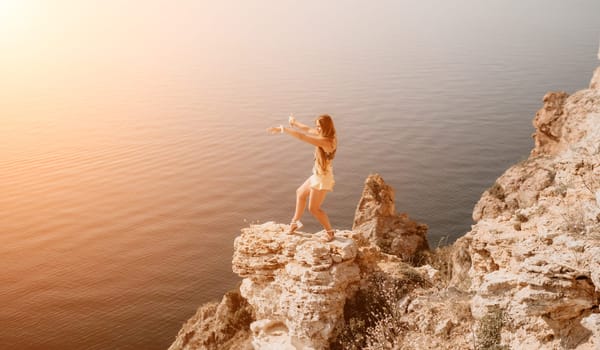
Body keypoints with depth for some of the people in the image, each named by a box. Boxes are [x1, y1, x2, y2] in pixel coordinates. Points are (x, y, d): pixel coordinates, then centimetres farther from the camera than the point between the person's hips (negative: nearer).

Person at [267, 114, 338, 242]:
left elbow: (302, 136, -29)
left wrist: (283, 129, -24)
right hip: (318, 175, 10)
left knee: (314, 208, 3)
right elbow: (307, 130, 11)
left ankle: (330, 232, 18)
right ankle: (295, 222, 43)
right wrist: (295, 123, 12)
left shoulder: (325, 141, -29)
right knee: (300, 193, 26)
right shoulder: (326, 136, -2)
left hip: (322, 178, -10)